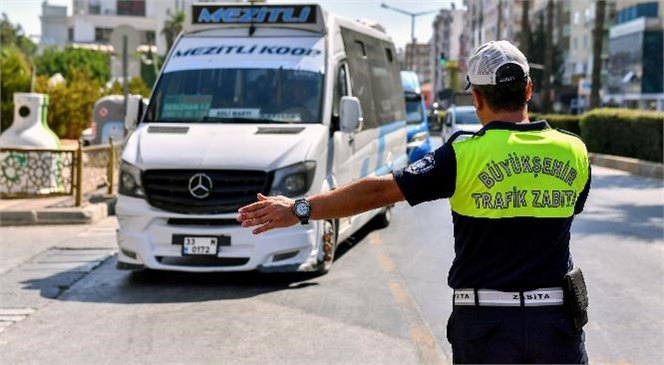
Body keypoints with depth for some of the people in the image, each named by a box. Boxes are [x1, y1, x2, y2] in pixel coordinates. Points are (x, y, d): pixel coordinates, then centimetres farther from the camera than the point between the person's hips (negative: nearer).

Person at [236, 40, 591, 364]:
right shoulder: (575, 152, 0)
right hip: (556, 322, 3)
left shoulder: (465, 155, -11)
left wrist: (300, 209, -7)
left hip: (485, 324, -2)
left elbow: (379, 190, -13)